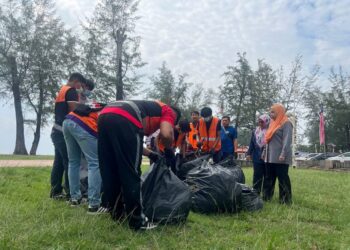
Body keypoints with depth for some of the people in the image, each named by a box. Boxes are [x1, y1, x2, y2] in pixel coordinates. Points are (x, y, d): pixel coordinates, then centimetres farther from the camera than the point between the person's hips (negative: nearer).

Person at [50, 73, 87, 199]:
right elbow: (74, 111, -18)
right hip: (64, 132, -10)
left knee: (59, 162, 11)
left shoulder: (62, 90, 21)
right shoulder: (71, 91, -9)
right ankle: (70, 193, -3)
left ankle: (55, 191, 15)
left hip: (57, 131, 10)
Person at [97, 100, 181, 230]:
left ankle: (116, 212, 31)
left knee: (109, 172, 17)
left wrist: (151, 154, 43)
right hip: (124, 121, -8)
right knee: (131, 174, 1)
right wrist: (169, 151, 18)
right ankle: (137, 221, 11)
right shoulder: (169, 111, 21)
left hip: (104, 116, 9)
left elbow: (131, 143, 40)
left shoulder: (151, 108, 40)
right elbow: (166, 134, -2)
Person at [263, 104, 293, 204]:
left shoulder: (286, 123, -6)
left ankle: (286, 200, 2)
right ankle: (266, 197, 19)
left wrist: (283, 154, -25)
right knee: (269, 178, 12)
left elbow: (287, 140, -17)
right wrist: (264, 152, 19)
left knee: (283, 178, -4)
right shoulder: (273, 123, 20)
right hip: (270, 157, 8)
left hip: (280, 157, -8)